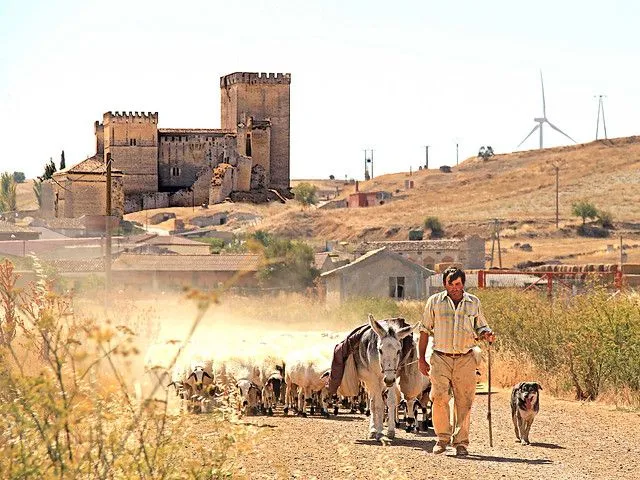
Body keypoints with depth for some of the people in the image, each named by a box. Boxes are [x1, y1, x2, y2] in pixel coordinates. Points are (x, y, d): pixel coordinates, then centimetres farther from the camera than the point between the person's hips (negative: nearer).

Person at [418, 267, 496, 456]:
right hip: (441, 357, -1)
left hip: (465, 360, 1)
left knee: (464, 402, 1)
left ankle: (461, 442, 10)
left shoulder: (474, 303, 9)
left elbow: (481, 327, 18)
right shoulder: (435, 301, 6)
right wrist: (421, 358, 6)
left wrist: (487, 334, -7)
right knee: (439, 398, -14)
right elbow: (425, 330, 10)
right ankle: (443, 437, 2)